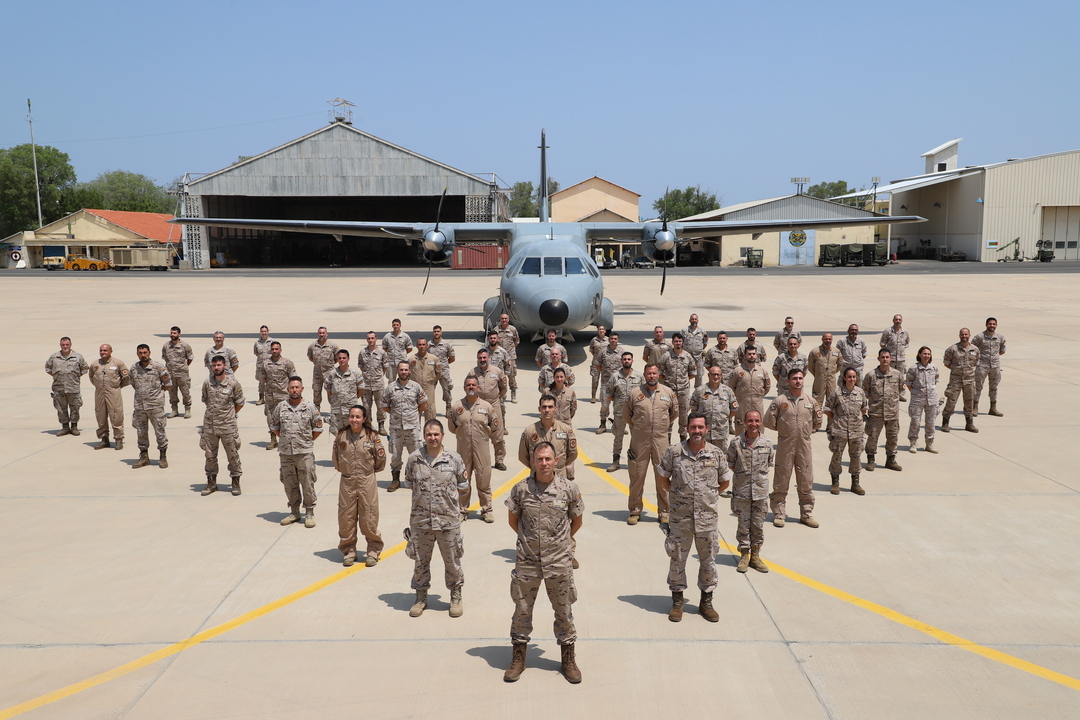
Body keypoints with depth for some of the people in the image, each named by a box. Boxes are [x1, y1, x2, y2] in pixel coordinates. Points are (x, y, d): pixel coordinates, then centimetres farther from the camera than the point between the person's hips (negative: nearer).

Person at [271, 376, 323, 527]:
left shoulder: (310, 407, -1)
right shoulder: (281, 407, 3)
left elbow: (318, 428, 6)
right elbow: (274, 426, 15)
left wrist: (307, 441, 4)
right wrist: (285, 439, 9)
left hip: (305, 452, -2)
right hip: (286, 452, 2)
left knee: (308, 483, -1)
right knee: (289, 484, 10)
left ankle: (309, 513, 10)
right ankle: (294, 512, 23)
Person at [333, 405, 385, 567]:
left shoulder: (372, 436, -7)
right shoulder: (341, 435, -2)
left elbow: (381, 458, 3)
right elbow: (336, 457, 13)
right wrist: (343, 470, 13)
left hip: (367, 481, -2)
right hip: (347, 482, 2)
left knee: (369, 518, 3)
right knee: (346, 518, 7)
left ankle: (373, 552, 19)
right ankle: (348, 552, 24)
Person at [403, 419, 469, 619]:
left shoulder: (454, 459, -4)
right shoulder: (414, 459, -1)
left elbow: (463, 486, 6)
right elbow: (408, 484, 11)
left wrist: (449, 498, -2)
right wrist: (423, 497, 3)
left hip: (448, 520, -1)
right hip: (420, 519, 1)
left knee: (452, 560, 9)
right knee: (421, 561, 13)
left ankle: (455, 598, 27)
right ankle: (421, 597, 30)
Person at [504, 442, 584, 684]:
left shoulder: (569, 488, -7)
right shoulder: (521, 489, -7)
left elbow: (576, 521, 8)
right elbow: (513, 520, 9)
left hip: (559, 562, 0)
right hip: (527, 561, 0)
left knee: (564, 610, 11)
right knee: (522, 610, 11)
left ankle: (568, 658, 28)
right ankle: (518, 658, 28)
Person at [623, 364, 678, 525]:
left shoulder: (668, 392, 4)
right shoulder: (635, 393, 1)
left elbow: (675, 412, 21)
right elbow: (626, 415, 14)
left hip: (661, 439, 1)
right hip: (639, 440, -1)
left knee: (662, 476, 5)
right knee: (637, 475, 3)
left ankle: (664, 511, 17)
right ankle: (635, 511, 15)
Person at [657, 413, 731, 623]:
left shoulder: (716, 454, -2)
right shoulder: (674, 452, -6)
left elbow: (724, 482, 12)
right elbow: (661, 477, 7)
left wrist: (709, 496, 9)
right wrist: (676, 495, 6)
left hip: (708, 517, 1)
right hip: (680, 517, -1)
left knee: (708, 560, 11)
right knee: (677, 560, 8)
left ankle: (706, 602, 27)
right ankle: (677, 601, 24)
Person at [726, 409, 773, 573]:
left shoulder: (767, 443, -2)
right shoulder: (736, 443, -7)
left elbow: (770, 463, 11)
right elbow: (731, 464, 4)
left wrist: (761, 475, 2)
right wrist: (743, 476, 0)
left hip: (761, 491, 1)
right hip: (742, 491, -1)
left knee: (758, 524, 8)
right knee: (743, 524, 6)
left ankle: (755, 556, 21)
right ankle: (744, 556, 19)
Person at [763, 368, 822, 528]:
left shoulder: (810, 401, 6)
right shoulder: (780, 400, -4)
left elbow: (817, 422, 18)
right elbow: (768, 421, -1)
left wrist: (807, 431, 10)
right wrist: (782, 429, 5)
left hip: (805, 446, 3)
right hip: (785, 445, -3)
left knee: (806, 482, 8)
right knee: (781, 481, 3)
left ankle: (807, 514, 20)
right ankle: (779, 514, 13)